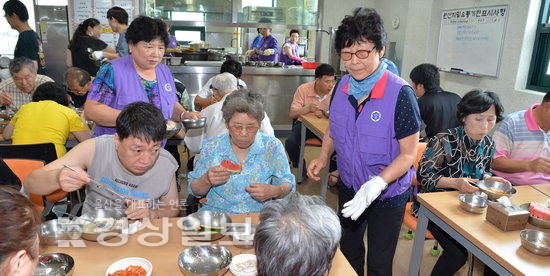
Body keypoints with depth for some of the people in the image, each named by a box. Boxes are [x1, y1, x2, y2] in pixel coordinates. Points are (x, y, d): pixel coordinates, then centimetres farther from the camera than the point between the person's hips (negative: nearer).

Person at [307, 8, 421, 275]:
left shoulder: (400, 93, -24)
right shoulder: (342, 86, -7)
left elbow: (408, 153, -19)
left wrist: (378, 182, -34)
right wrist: (323, 157, -8)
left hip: (387, 194, -5)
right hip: (349, 187, 5)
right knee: (348, 252, 25)